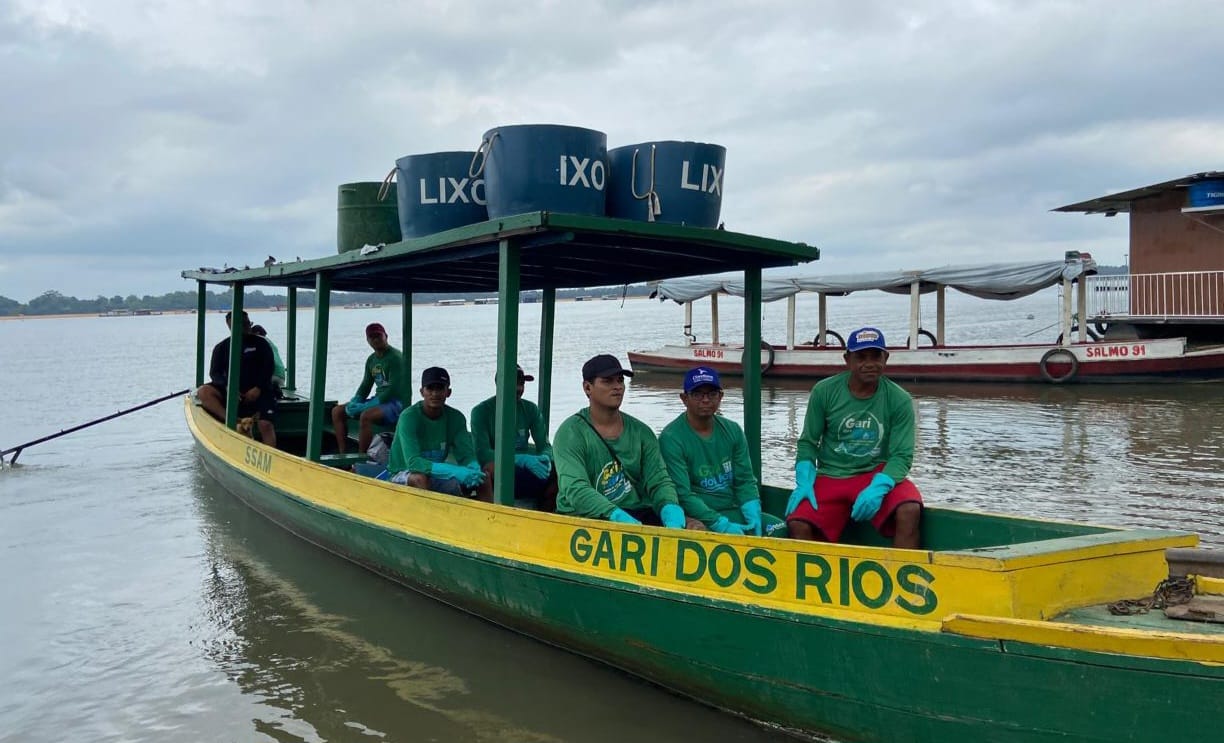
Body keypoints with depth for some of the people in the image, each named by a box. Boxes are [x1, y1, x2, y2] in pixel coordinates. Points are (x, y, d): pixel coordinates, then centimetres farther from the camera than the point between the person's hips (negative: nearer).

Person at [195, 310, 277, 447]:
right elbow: (214, 373, 5)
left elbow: (268, 369, 2)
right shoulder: (221, 347, 12)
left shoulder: (260, 344, 10)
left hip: (258, 391, -2)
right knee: (203, 392, -23)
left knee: (265, 425, -23)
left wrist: (258, 389, -15)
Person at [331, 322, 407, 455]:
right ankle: (342, 454, -3)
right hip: (378, 401, 9)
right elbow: (365, 386, 19)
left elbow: (393, 390, -21)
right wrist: (354, 402, -3)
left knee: (365, 416, -36)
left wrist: (366, 406, -22)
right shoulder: (371, 359, 13)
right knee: (337, 411, 2)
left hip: (395, 402, -9)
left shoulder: (395, 357, -13)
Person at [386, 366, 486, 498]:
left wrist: (474, 469, -33)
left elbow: (467, 455, -6)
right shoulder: (409, 417, -19)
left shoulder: (456, 418, -3)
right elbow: (412, 462, -31)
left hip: (436, 475, 4)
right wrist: (455, 471, -42)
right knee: (420, 478, -38)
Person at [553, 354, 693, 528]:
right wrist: (617, 515, -34)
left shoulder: (641, 432, 11)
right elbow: (575, 489, -18)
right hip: (582, 518, -5)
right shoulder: (571, 433, -5)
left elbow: (659, 481, 3)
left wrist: (670, 509, -22)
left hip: (636, 513, 5)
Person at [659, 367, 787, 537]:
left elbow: (745, 480, 8)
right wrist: (722, 525, -21)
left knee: (780, 529, -15)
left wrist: (753, 516, -11)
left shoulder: (733, 430, 9)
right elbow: (683, 495, -15)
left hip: (733, 511, 6)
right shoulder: (671, 438, -10)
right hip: (697, 517, -6)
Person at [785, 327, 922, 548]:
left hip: (878, 474, 0)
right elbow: (807, 443, 3)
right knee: (798, 523, -26)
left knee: (909, 510, -31)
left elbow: (902, 455, -8)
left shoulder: (899, 400, -5)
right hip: (830, 477, 1)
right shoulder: (824, 391, -2)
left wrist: (878, 487, -26)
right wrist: (804, 482, -14)